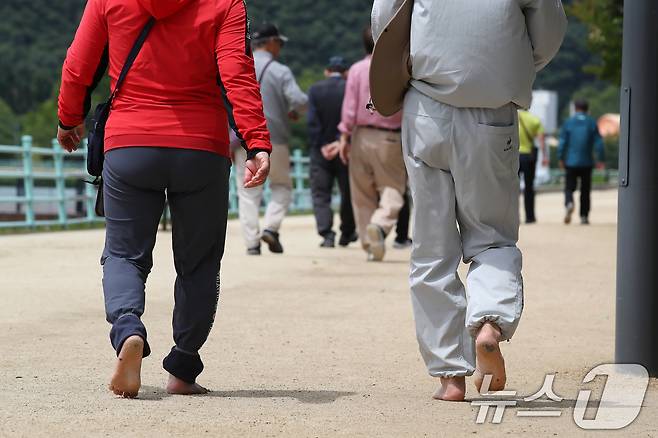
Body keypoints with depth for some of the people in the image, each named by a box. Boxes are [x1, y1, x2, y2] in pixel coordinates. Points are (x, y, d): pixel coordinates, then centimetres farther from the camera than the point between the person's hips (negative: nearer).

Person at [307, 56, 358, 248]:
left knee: (320, 195, 3)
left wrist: (321, 146, -7)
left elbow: (313, 121, -8)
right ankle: (347, 233, 25)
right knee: (348, 193, 15)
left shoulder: (315, 90, -3)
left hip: (321, 150, 0)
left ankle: (327, 234, -12)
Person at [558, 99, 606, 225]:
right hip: (587, 162, 1)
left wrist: (561, 159, 6)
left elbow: (562, 143, -4)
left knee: (569, 187, 5)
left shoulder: (568, 123, -1)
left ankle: (569, 203, -25)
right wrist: (601, 160, 6)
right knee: (585, 190, 10)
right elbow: (599, 143, -2)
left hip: (571, 162, -1)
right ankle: (584, 216, 9)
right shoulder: (592, 123, 0)